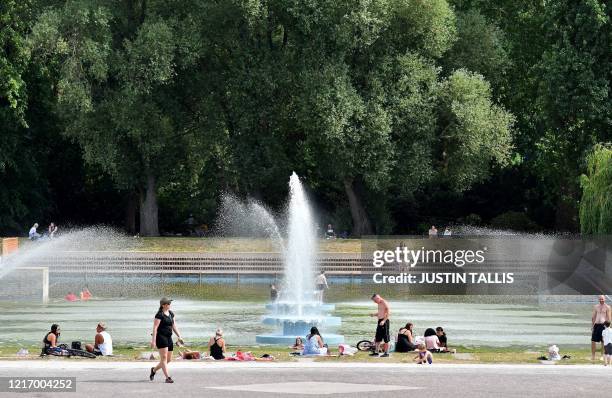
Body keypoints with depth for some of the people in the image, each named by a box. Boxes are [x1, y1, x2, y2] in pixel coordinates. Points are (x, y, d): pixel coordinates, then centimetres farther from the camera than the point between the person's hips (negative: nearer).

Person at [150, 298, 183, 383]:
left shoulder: (171, 314, 14)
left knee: (169, 359, 10)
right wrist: (153, 340, -19)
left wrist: (179, 336, 9)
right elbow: (155, 328, -13)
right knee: (164, 358, -11)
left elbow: (174, 326, 18)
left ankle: (154, 370, 31)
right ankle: (167, 377, -15)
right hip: (161, 337, -8)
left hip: (169, 337, 8)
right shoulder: (159, 315, -9)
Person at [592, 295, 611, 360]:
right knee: (593, 340, 0)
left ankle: (602, 355, 11)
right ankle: (593, 356, 8)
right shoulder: (596, 307, 13)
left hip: (603, 325, -3)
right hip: (596, 325, 3)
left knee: (603, 341, 2)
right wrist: (593, 325, 13)